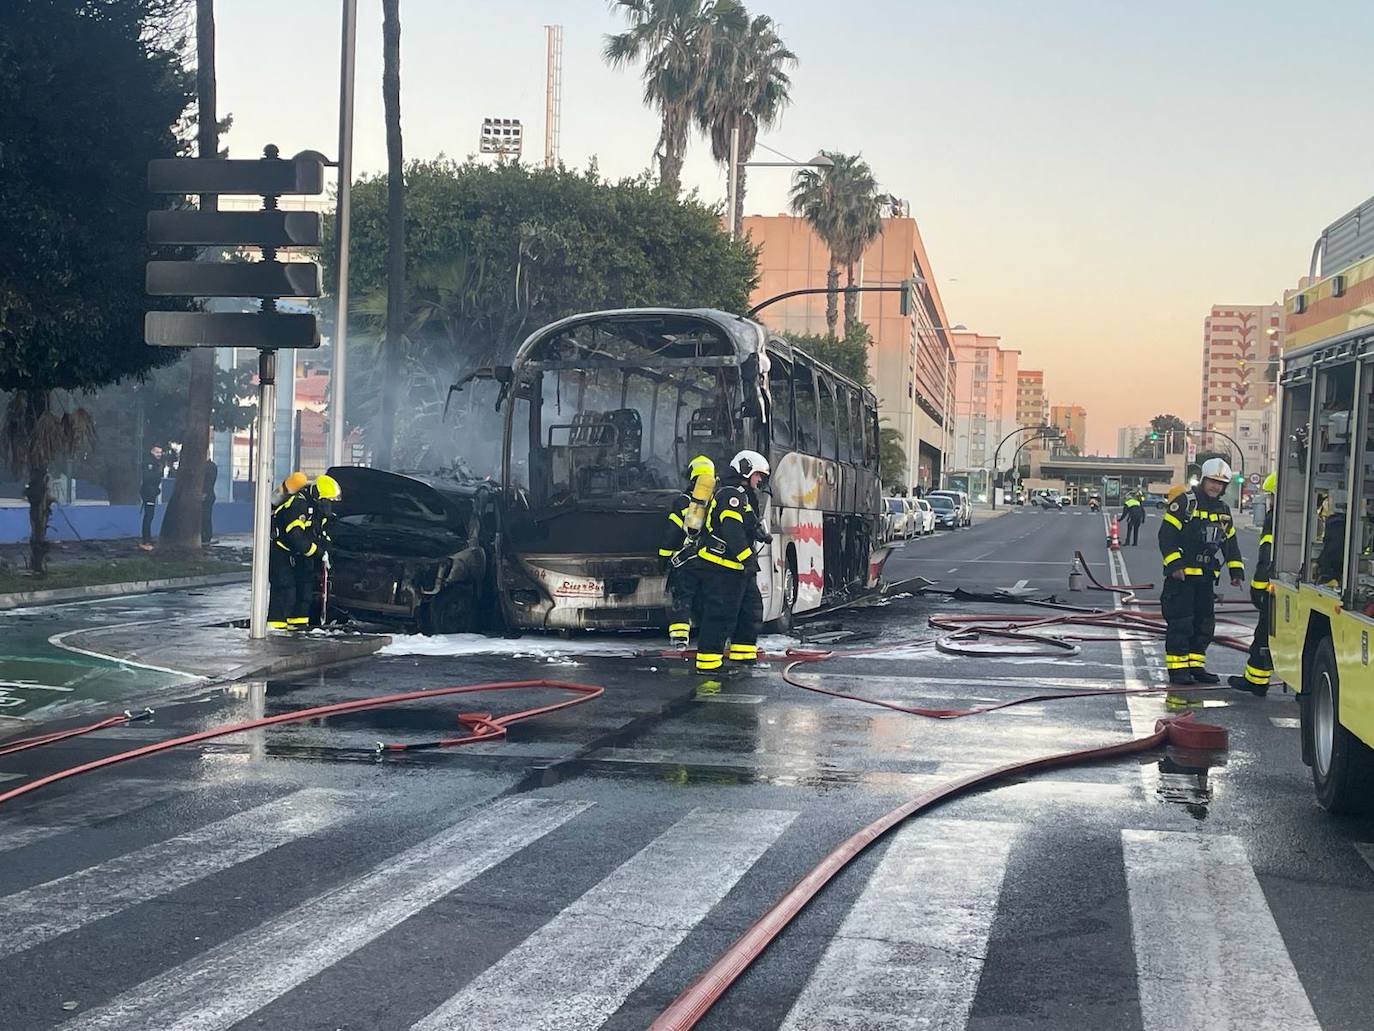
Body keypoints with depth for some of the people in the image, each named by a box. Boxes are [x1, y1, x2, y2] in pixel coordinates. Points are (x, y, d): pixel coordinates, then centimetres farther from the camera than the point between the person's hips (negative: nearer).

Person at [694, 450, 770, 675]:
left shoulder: (743, 496, 21)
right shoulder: (731, 494, -15)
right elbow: (732, 531, -25)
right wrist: (748, 558, -27)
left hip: (736, 567, 11)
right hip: (721, 566, -11)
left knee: (752, 609, 13)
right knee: (720, 614, -9)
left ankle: (743, 655, 20)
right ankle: (707, 660, -6)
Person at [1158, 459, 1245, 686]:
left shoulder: (1223, 510, 14)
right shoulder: (1184, 503, -9)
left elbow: (1230, 542, 22)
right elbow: (1167, 535, -13)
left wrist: (1236, 570, 14)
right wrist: (1174, 565, -19)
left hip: (1206, 577, 8)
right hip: (1181, 575, -7)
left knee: (1204, 623, 10)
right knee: (1180, 623, -7)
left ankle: (1196, 666, 18)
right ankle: (1177, 669, -3)